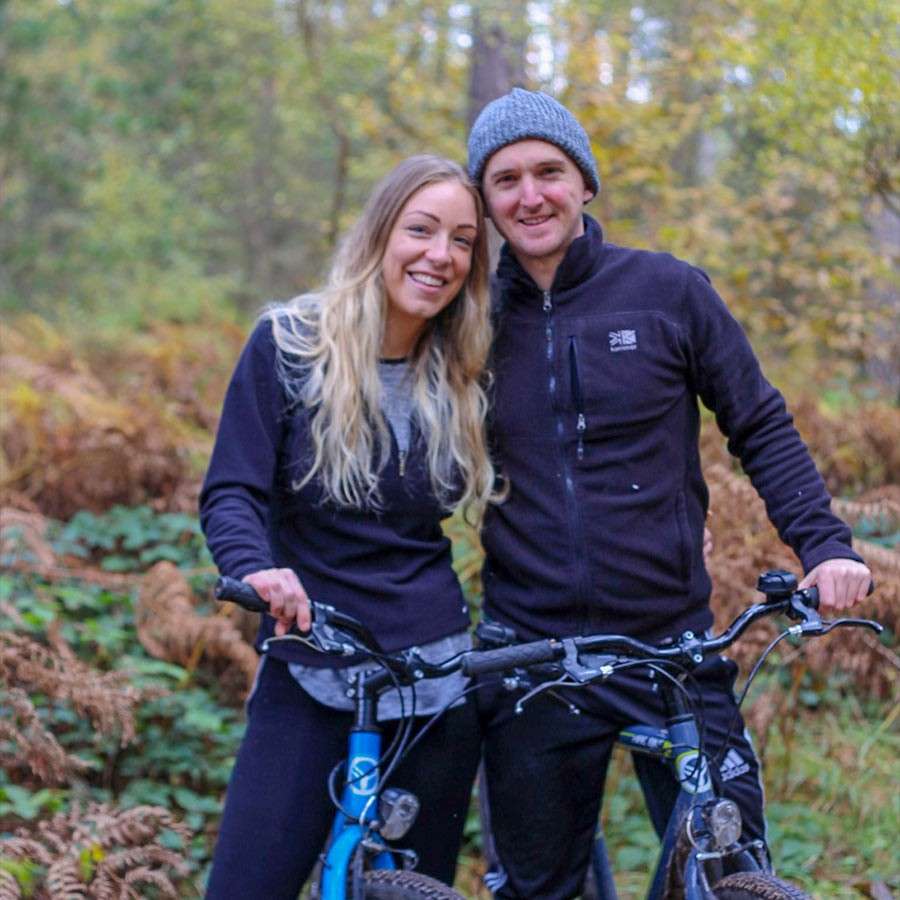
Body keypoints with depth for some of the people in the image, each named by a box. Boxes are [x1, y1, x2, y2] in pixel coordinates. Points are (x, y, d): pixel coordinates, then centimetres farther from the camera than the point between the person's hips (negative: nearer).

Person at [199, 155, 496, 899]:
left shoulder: (464, 377, 6)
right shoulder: (289, 344, -4)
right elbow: (230, 494, -9)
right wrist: (258, 569, -29)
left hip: (435, 677, 3)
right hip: (311, 677, -3)